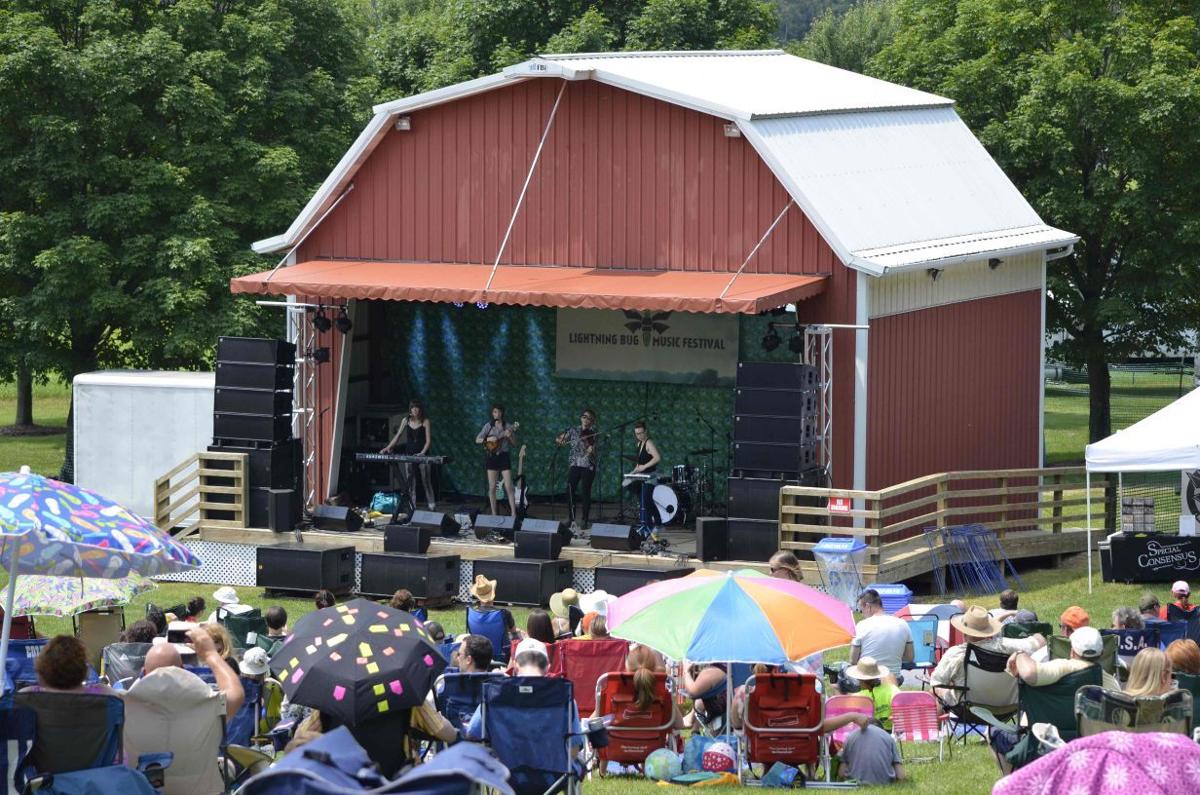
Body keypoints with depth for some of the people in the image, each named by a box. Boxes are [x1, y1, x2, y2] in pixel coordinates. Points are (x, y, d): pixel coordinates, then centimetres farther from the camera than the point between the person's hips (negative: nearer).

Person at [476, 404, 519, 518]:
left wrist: (510, 436, -14)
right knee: (492, 487, 1)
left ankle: (514, 514, -9)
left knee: (508, 487, -8)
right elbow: (477, 440, 1)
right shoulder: (488, 426, 3)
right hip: (492, 456, 1)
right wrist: (488, 439, -16)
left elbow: (514, 443, 5)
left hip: (504, 456, -1)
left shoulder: (508, 426, 3)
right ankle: (494, 514, 8)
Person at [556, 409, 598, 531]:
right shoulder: (573, 430, 7)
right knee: (570, 491, -10)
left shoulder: (593, 434, 4)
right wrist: (560, 441, -13)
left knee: (585, 493, -1)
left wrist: (590, 449, -27)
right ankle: (572, 519, 3)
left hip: (587, 466, -1)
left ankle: (584, 521, 9)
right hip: (574, 464, 1)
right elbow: (558, 439, 10)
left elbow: (592, 451, -4)